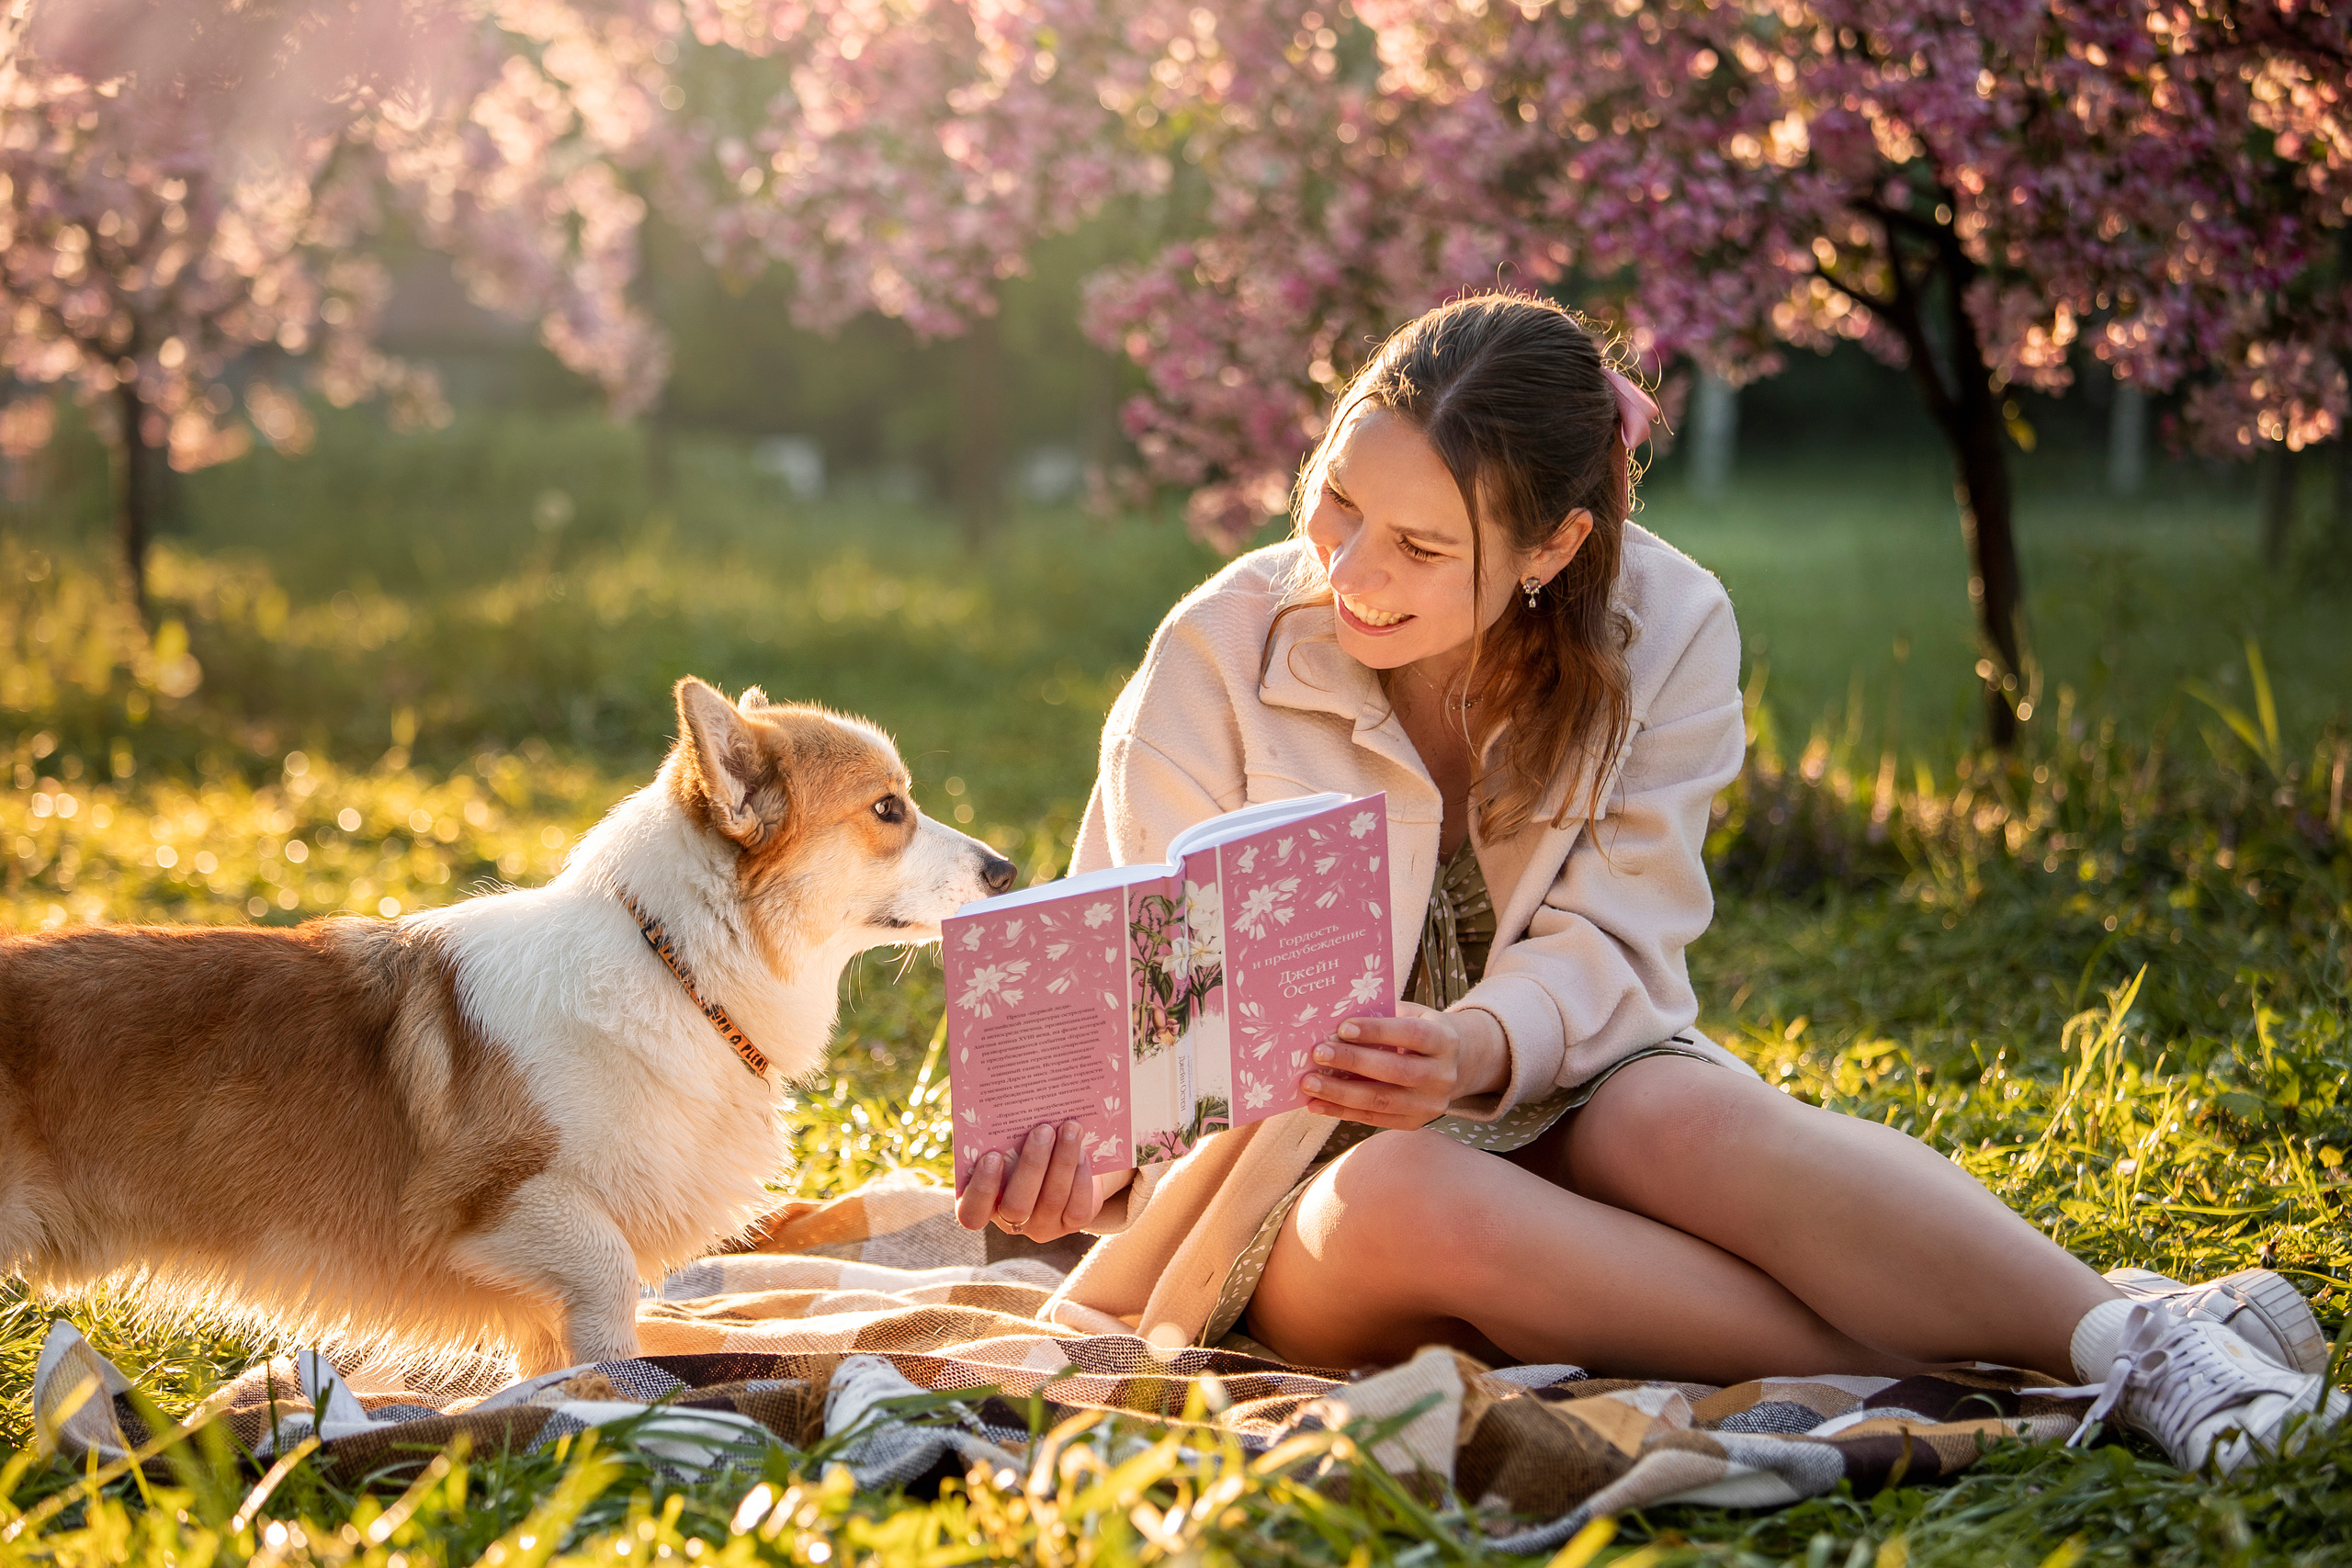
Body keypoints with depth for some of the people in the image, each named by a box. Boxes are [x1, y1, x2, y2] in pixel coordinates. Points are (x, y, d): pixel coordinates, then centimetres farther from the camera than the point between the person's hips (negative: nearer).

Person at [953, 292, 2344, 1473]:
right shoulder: (1222, 656, -11)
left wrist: (1479, 1052, -35)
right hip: (1303, 1167, -1)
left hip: (1566, 1103, 1)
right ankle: (1954, 1372, -42)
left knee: (1694, 1120, -35)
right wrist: (1086, 1152, -34)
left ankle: (2119, 1333, -41)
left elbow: (1604, 943, -12)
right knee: (1403, 1198, -37)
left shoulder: (1666, 630, -7)